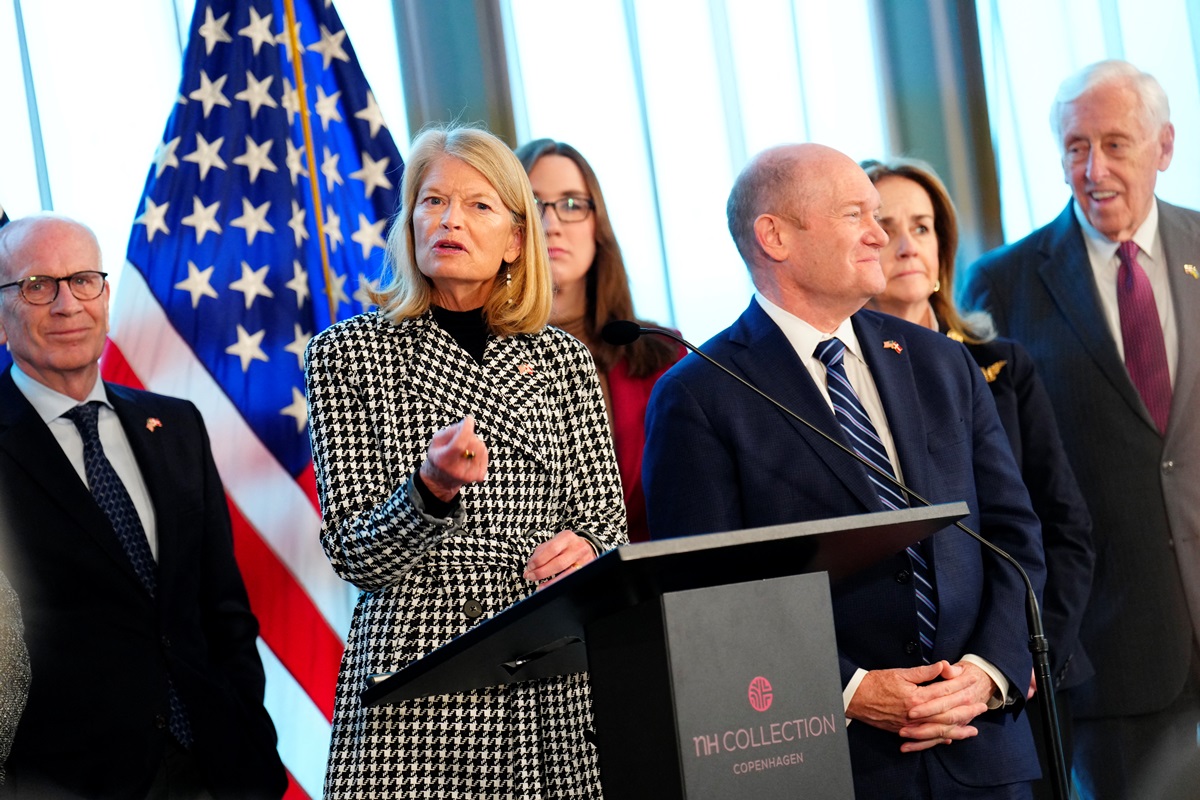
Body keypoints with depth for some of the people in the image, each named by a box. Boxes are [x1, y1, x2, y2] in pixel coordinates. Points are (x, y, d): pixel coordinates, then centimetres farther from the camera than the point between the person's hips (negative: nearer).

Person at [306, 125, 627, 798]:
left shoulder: (562, 359, 9)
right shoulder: (348, 353, 2)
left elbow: (608, 525, 12)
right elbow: (356, 553, -3)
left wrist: (585, 549, -10)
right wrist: (431, 489, -22)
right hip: (415, 683, -2)